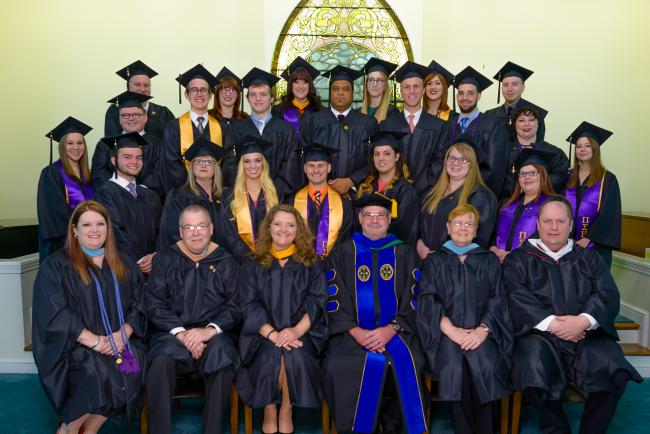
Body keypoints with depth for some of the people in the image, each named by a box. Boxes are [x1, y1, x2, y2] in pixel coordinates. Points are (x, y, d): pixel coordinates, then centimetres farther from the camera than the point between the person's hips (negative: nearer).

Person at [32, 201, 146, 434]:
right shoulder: (55, 266, 4)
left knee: (133, 369, -27)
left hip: (121, 341, 3)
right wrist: (94, 340, -16)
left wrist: (124, 332, -10)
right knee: (100, 373, -32)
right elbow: (54, 313, -7)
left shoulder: (124, 265, 16)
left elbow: (139, 304, 9)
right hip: (75, 345, -3)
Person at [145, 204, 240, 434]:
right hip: (172, 332, 0)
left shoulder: (226, 262, 10)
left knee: (222, 360, -31)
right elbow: (154, 303, 1)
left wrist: (210, 330, -17)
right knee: (162, 362, -32)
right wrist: (179, 332, -14)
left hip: (214, 334, 0)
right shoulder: (165, 259, 10)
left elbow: (234, 305, 2)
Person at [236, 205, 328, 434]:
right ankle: (269, 413, -6)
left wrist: (297, 331, -19)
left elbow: (317, 302, -1)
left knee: (295, 356, -31)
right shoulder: (253, 264, 8)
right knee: (270, 356, -31)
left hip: (301, 332, 0)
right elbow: (249, 305, -1)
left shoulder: (310, 264, 8)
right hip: (263, 333, 0)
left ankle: (286, 411, -6)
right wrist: (272, 334, -18)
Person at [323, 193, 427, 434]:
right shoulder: (343, 254, 11)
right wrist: (355, 331, -10)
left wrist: (391, 329, -9)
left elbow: (413, 299, 5)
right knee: (338, 366, -21)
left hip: (395, 331, 1)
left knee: (408, 364, -21)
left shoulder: (404, 254, 12)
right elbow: (335, 301, 4)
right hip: (353, 332, 0)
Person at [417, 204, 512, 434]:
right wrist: (451, 330, -12)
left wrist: (483, 329, -10)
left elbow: (497, 299, 6)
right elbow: (427, 300, 2)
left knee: (486, 366, -22)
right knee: (453, 367, -22)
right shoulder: (434, 261, 13)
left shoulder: (489, 260, 17)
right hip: (447, 333, 0)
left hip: (481, 332, 1)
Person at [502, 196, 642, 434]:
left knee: (613, 369, -27)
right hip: (538, 332, -2)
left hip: (587, 333, 2)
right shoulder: (519, 259, 12)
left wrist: (584, 321, -14)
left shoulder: (589, 257, 20)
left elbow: (608, 295, 6)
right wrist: (550, 323, -16)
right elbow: (516, 298, -2)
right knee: (533, 370, -32)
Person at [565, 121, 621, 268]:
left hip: (594, 245, -3)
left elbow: (608, 215, -9)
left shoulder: (608, 179, -3)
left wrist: (587, 240, -15)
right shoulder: (568, 177, 8)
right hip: (568, 243, 3)